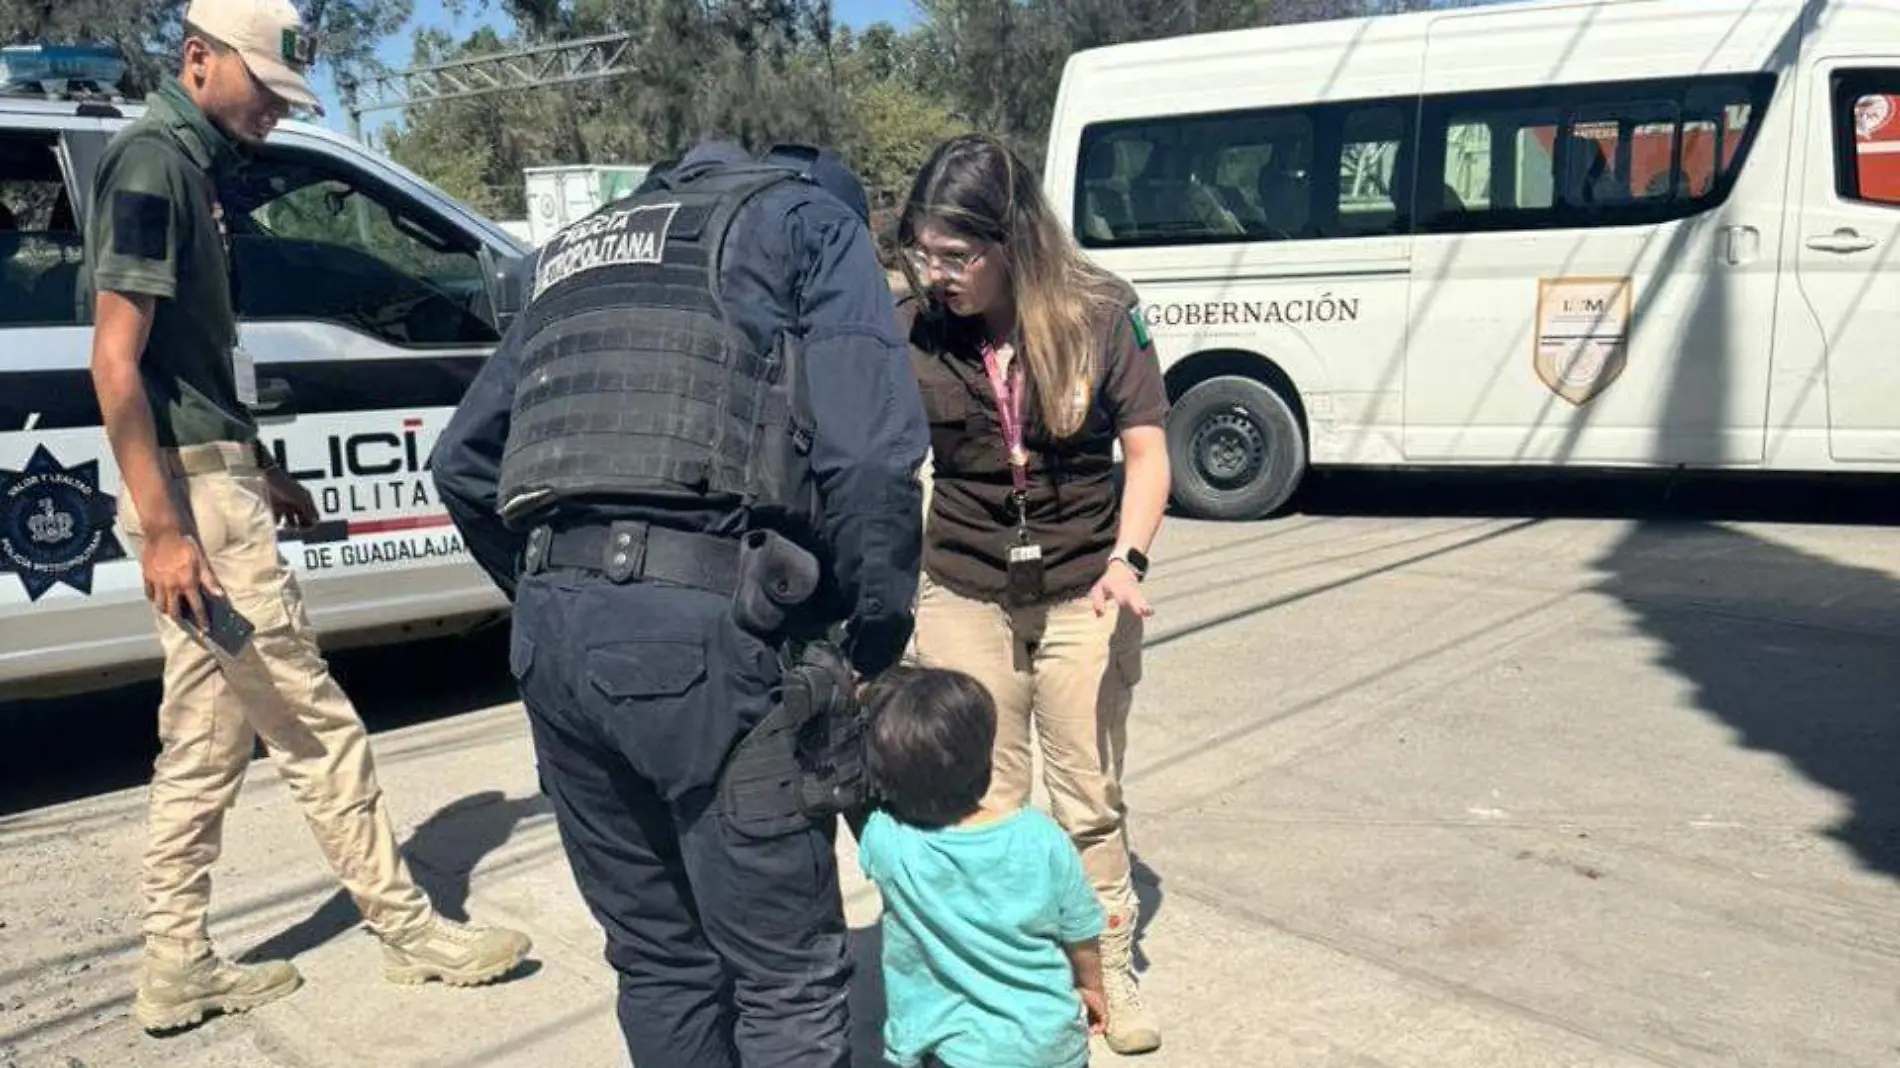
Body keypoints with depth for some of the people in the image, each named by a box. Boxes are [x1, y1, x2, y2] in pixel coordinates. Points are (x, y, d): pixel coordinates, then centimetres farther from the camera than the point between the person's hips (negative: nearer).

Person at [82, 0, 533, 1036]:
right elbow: (116, 362, -19)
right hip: (191, 489, -10)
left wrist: (259, 468, 22)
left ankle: (177, 968, 21)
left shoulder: (187, 161, 16)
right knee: (315, 724, -1)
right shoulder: (150, 161, -13)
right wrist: (160, 529, -22)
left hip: (213, 481, 10)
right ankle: (409, 930, 10)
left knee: (204, 743, 12)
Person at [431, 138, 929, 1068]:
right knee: (787, 977, 5)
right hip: (705, 625, -7)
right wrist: (876, 638, 2)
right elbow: (872, 454, -7)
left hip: (551, 629, 7)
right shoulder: (810, 221, 11)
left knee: (658, 955, 20)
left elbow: (463, 463, 27)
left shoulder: (582, 247, 29)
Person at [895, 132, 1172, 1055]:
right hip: (964, 596, 1)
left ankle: (1111, 968, 29)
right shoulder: (910, 332, -8)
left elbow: (1146, 450, -6)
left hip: (1084, 593, -1)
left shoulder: (1099, 315, -11)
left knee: (1089, 797, 11)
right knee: (981, 802, 10)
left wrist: (1128, 559, -21)